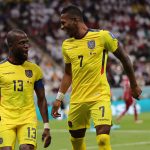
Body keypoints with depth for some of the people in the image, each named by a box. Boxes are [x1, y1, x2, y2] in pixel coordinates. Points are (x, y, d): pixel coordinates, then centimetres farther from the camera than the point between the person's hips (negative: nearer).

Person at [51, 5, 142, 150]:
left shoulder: (102, 36, -8)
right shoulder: (66, 45, 7)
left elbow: (124, 58, 2)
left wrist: (134, 85, 8)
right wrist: (59, 98, 11)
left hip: (100, 96, -5)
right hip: (77, 100, 5)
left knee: (103, 138, -18)